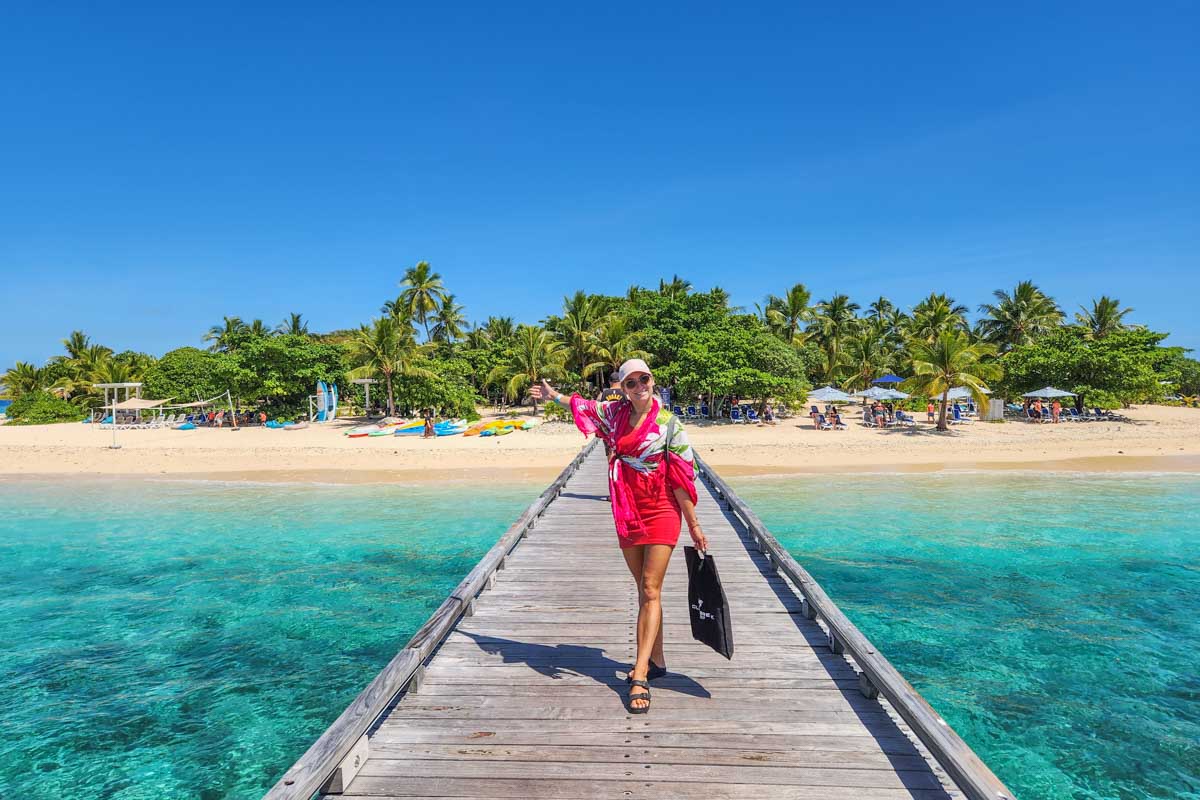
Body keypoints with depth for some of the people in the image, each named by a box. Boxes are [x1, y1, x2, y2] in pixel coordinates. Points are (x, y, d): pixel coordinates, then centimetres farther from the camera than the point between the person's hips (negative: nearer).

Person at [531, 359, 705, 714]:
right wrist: (553, 395, 40)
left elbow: (681, 477, -9)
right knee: (644, 589, 12)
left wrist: (693, 525, -9)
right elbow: (584, 405, 25)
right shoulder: (615, 413, 4)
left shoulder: (669, 424, -10)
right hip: (627, 513, 5)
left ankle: (640, 676, -11)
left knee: (650, 590, -9)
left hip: (661, 512, -5)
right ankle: (656, 660, 24)